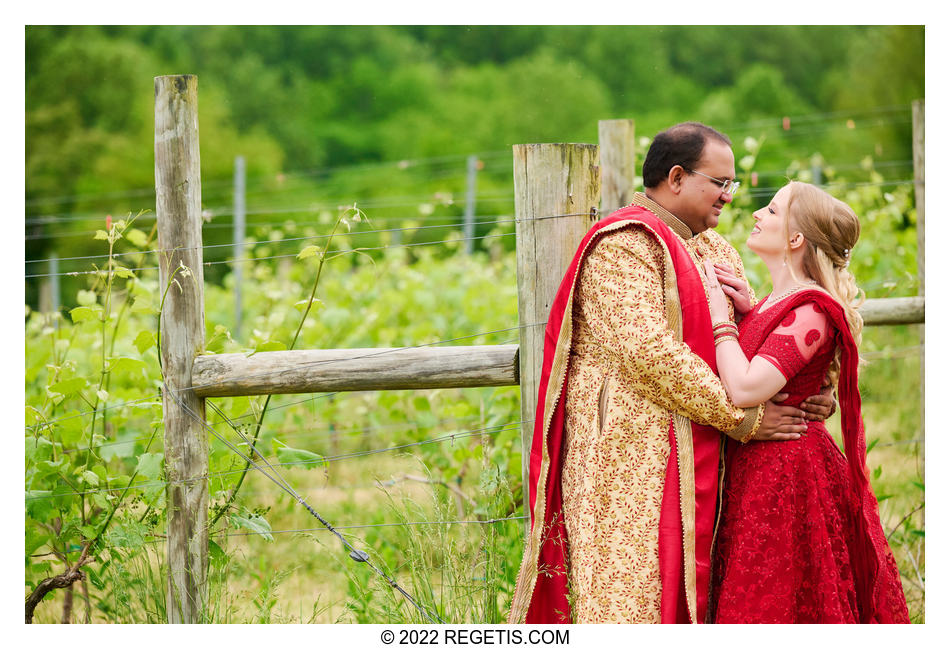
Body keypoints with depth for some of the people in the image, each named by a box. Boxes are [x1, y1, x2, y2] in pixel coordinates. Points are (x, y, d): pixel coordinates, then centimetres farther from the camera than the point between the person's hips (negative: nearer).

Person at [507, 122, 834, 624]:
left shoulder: (714, 250, 18)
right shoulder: (623, 246, -11)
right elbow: (648, 351, -21)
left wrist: (811, 390, -1)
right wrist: (741, 418, -20)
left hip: (692, 457, 9)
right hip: (630, 454, -9)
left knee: (684, 593, 8)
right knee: (627, 598, -10)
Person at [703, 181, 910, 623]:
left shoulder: (810, 310, -16)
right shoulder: (776, 303, 13)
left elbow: (745, 390, -26)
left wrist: (721, 316, -14)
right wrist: (747, 310, 7)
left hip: (785, 480, -9)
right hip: (755, 469, 9)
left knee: (773, 606, -5)